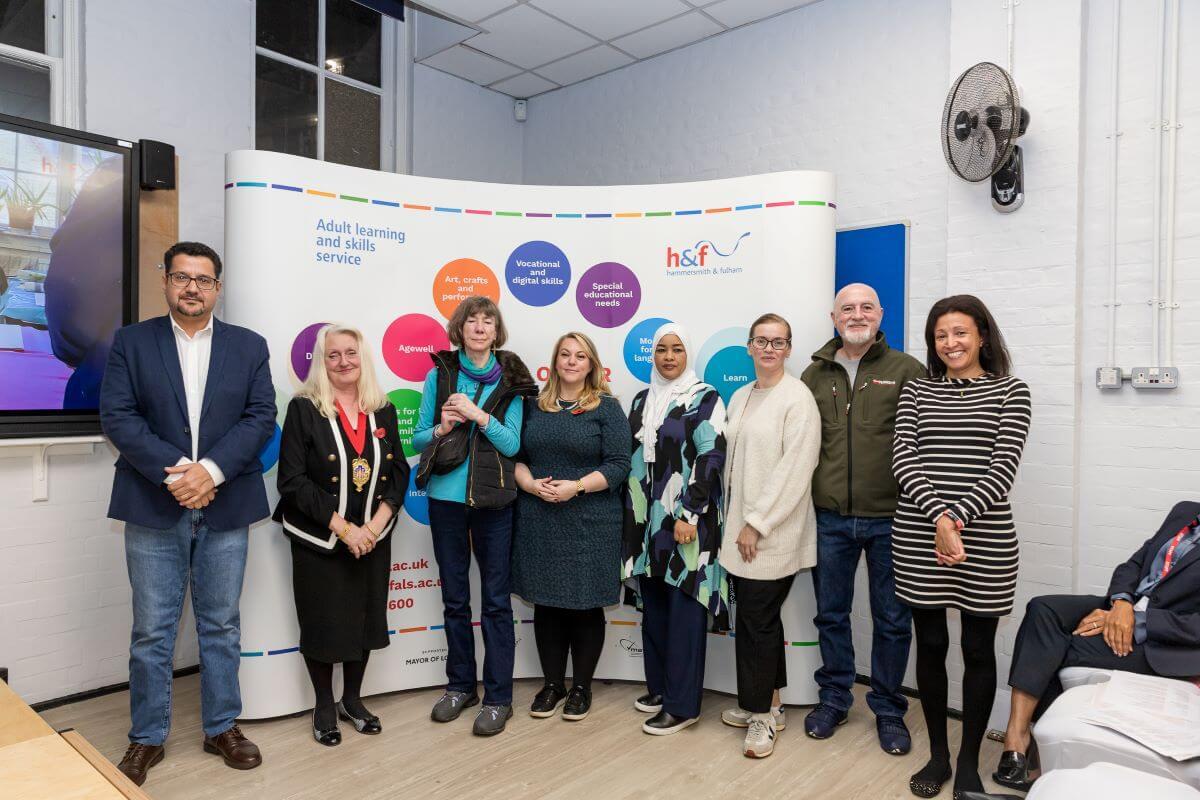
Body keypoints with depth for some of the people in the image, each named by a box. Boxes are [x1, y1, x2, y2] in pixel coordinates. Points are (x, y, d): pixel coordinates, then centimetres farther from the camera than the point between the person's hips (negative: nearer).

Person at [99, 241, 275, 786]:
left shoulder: (249, 346, 6)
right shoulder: (131, 342, 4)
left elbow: (260, 416, -2)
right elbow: (117, 416, -5)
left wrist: (211, 470, -15)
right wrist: (173, 472, -16)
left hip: (225, 507, 1)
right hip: (153, 507, -1)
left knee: (221, 625, 11)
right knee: (152, 630, 8)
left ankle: (222, 727, 26)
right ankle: (147, 737, 25)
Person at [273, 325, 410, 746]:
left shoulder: (383, 411, 4)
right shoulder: (304, 409, -8)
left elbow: (398, 474, 2)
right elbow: (293, 480, -13)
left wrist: (374, 526, -11)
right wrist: (342, 527, -17)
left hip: (372, 540, 4)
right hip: (319, 541, -3)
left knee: (364, 618, 12)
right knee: (323, 621, 7)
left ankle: (352, 699, 33)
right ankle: (324, 706, 28)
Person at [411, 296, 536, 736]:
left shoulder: (510, 381, 0)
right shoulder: (439, 374, 3)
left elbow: (512, 443, -6)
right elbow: (418, 437, 5)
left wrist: (478, 415, -19)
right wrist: (442, 428, -15)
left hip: (493, 501, -2)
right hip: (446, 499, 2)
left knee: (496, 600, 3)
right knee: (455, 598, 13)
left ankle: (498, 697, 16)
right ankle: (459, 685, 30)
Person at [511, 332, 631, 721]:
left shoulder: (607, 407, -1)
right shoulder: (534, 406, 10)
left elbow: (619, 465, -8)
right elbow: (515, 455, 10)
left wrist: (575, 487, -18)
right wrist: (530, 484, -10)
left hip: (589, 524, -3)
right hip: (539, 523, 3)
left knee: (585, 605, 6)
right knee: (546, 603, 11)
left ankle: (581, 687, 23)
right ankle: (553, 684, 27)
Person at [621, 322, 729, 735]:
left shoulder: (705, 398, -6)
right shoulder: (642, 399, 13)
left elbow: (711, 458, -12)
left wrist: (689, 515, -16)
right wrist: (632, 516, 12)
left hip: (686, 519, -6)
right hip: (647, 519, 6)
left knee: (684, 608, -1)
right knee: (653, 604, 13)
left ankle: (682, 704, 10)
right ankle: (659, 686, 29)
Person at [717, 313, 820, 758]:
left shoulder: (797, 398, -10)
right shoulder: (740, 397, 12)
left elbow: (794, 471, -16)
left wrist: (757, 524, -16)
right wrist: (734, 520, 9)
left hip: (772, 533, -7)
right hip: (741, 529, 7)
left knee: (758, 620, 0)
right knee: (755, 617, 14)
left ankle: (763, 714, 16)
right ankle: (765, 702, 29)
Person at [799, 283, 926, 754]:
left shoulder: (906, 370, -2)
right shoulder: (815, 374, 6)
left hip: (889, 518, -2)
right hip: (830, 517, 3)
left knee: (892, 619, 10)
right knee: (830, 613, 14)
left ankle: (888, 709, 29)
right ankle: (834, 698, 33)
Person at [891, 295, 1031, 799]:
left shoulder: (1010, 392, 4)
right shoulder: (915, 393, 8)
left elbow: (1003, 466, -7)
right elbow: (904, 459, -3)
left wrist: (958, 516, -18)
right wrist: (939, 516, -17)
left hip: (985, 539, -1)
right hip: (919, 539, 2)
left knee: (978, 651, 8)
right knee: (930, 646, 10)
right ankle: (937, 755, 27)